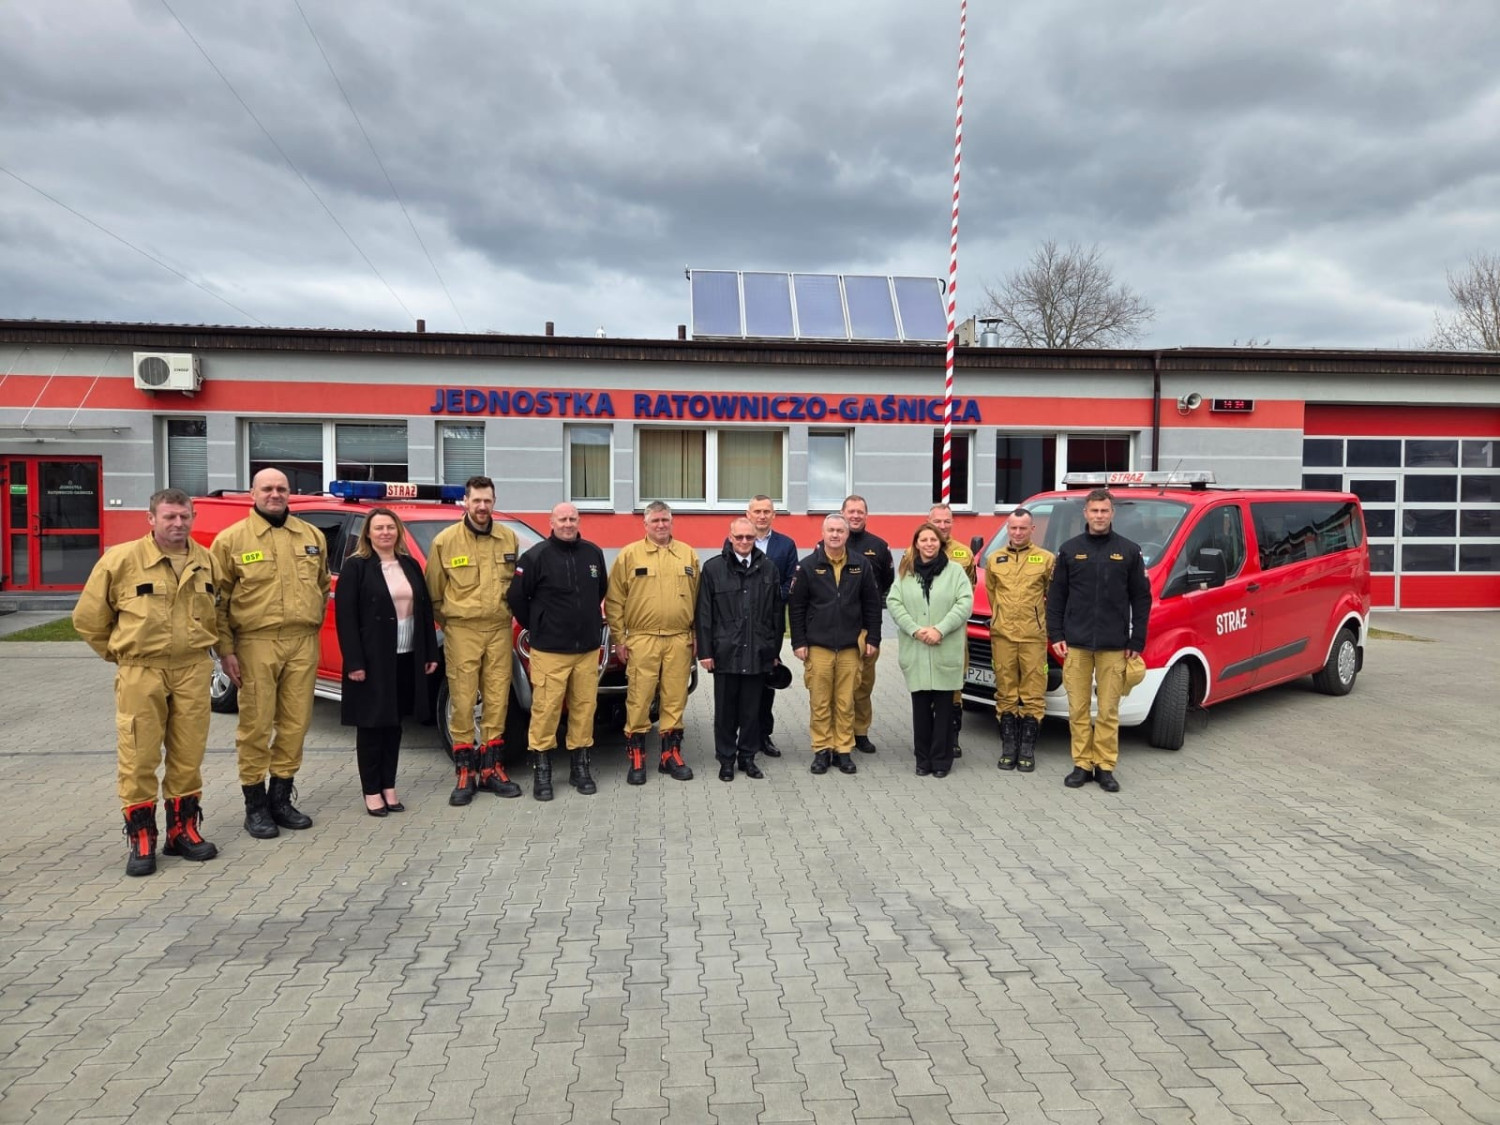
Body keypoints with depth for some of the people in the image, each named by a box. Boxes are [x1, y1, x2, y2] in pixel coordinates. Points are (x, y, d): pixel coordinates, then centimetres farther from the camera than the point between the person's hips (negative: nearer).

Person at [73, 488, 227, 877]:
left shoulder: (207, 562, 6)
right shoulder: (121, 560, -7)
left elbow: (220, 611, 22)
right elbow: (88, 617, 1)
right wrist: (119, 652, 5)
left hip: (193, 671, 3)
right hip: (141, 673, -3)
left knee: (189, 755, 8)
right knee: (138, 758, 0)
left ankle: (182, 829, 21)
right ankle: (140, 838, 12)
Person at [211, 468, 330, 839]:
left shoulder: (312, 536, 11)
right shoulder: (231, 539, 0)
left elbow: (323, 586, 21)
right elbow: (218, 599, -1)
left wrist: (312, 623, 12)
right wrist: (225, 649, -6)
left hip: (303, 643, 4)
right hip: (256, 644, -3)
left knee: (295, 724, 8)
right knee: (256, 727, 1)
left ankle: (281, 798, 22)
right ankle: (255, 805, 13)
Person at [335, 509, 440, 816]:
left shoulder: (410, 565, 11)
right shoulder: (355, 566, -5)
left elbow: (425, 611, 13)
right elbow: (345, 617, -10)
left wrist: (430, 653, 8)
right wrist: (354, 661, -16)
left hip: (407, 658, 5)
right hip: (373, 659, -5)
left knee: (394, 723, 12)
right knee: (372, 724, 2)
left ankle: (389, 787, 21)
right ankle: (372, 791, 12)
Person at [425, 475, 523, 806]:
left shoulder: (509, 538, 6)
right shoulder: (445, 540, -2)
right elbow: (434, 592, 3)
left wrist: (507, 614, 10)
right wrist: (448, 624, 6)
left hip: (499, 629, 3)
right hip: (461, 631, -3)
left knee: (497, 700, 7)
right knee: (462, 701, 0)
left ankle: (491, 768, 17)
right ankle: (464, 772, 9)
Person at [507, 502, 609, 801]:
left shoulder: (593, 553, 7)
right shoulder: (536, 556, -7)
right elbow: (516, 597, -3)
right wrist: (536, 628, 3)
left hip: (588, 649, 4)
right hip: (549, 651, -4)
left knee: (585, 707, 7)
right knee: (545, 709, -4)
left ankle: (580, 766, 19)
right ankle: (541, 770, 8)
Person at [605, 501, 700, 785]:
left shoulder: (688, 555, 11)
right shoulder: (629, 555, 2)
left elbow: (697, 598, 12)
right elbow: (614, 600, 2)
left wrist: (697, 636, 7)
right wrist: (619, 638, -2)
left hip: (680, 639, 3)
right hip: (641, 639, -2)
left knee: (675, 699, 7)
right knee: (638, 699, -2)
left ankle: (671, 754, 18)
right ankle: (636, 757, 9)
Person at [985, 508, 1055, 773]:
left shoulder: (1045, 559, 1)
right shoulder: (994, 559, 9)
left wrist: (1039, 614, 10)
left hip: (1033, 636, -2)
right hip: (1002, 635, 2)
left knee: (1033, 693, 0)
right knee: (1005, 693, 6)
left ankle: (1027, 749, 8)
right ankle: (1008, 748, 13)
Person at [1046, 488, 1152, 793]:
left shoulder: (1129, 551, 5)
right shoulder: (1070, 549, 6)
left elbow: (1141, 598, 6)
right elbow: (1056, 596, 7)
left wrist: (1137, 641, 1)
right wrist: (1055, 635, 0)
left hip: (1114, 646, -1)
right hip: (1076, 644, 1)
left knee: (1109, 711, 3)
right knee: (1078, 709, 4)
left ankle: (1105, 767, 13)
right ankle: (1082, 764, 14)